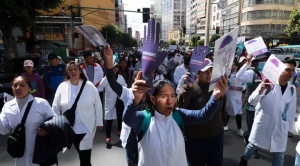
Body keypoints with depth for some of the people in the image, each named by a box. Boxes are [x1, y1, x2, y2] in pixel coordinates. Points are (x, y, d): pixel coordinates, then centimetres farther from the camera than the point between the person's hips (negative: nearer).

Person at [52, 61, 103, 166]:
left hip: (86, 128, -2)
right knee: (81, 154, 18)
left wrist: (99, 122, -2)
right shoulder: (62, 87, -3)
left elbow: (98, 105, -4)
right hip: (71, 129, 2)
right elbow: (56, 107, 1)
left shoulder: (89, 86, -8)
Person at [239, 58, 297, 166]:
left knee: (279, 153, 12)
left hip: (280, 127, 4)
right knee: (252, 145, 13)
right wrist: (260, 90, -40)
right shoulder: (268, 84, -13)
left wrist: (288, 127, 8)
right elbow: (251, 101, -21)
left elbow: (291, 110, 9)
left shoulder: (292, 89, 1)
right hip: (262, 123, -3)